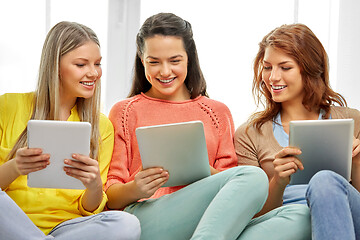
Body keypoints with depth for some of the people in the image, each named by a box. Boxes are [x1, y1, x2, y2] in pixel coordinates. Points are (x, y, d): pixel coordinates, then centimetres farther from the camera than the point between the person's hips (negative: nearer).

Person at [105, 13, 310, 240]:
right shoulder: (125, 111, 15)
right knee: (253, 176, -28)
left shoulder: (217, 112, 22)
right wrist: (135, 189, -14)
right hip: (146, 218, -4)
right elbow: (110, 198, 10)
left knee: (299, 216, -27)